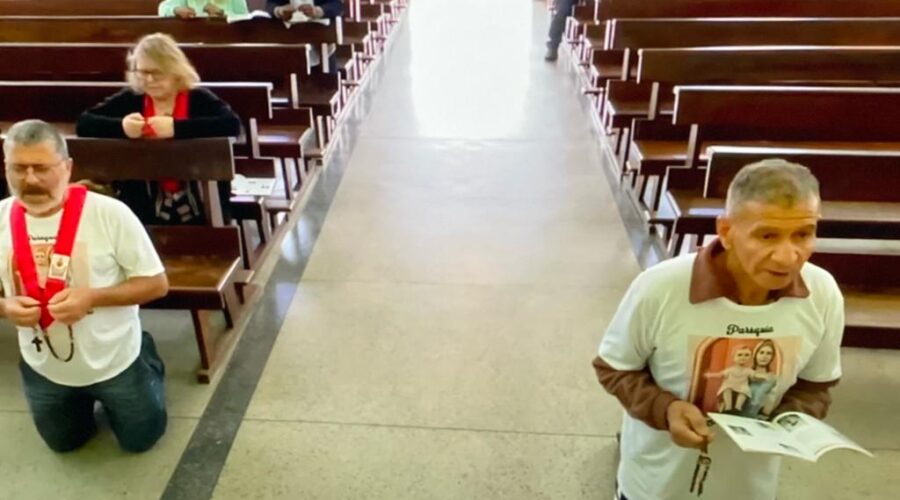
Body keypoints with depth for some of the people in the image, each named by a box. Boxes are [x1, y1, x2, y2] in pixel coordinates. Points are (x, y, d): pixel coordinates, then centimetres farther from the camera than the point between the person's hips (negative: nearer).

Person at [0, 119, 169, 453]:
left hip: (114, 361, -3)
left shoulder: (110, 213, -24)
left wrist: (92, 297, -32)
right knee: (64, 443, 26)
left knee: (140, 440, 19)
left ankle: (145, 365, 42)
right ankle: (88, 400, 53)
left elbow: (157, 284, -18)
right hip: (44, 370, 4)